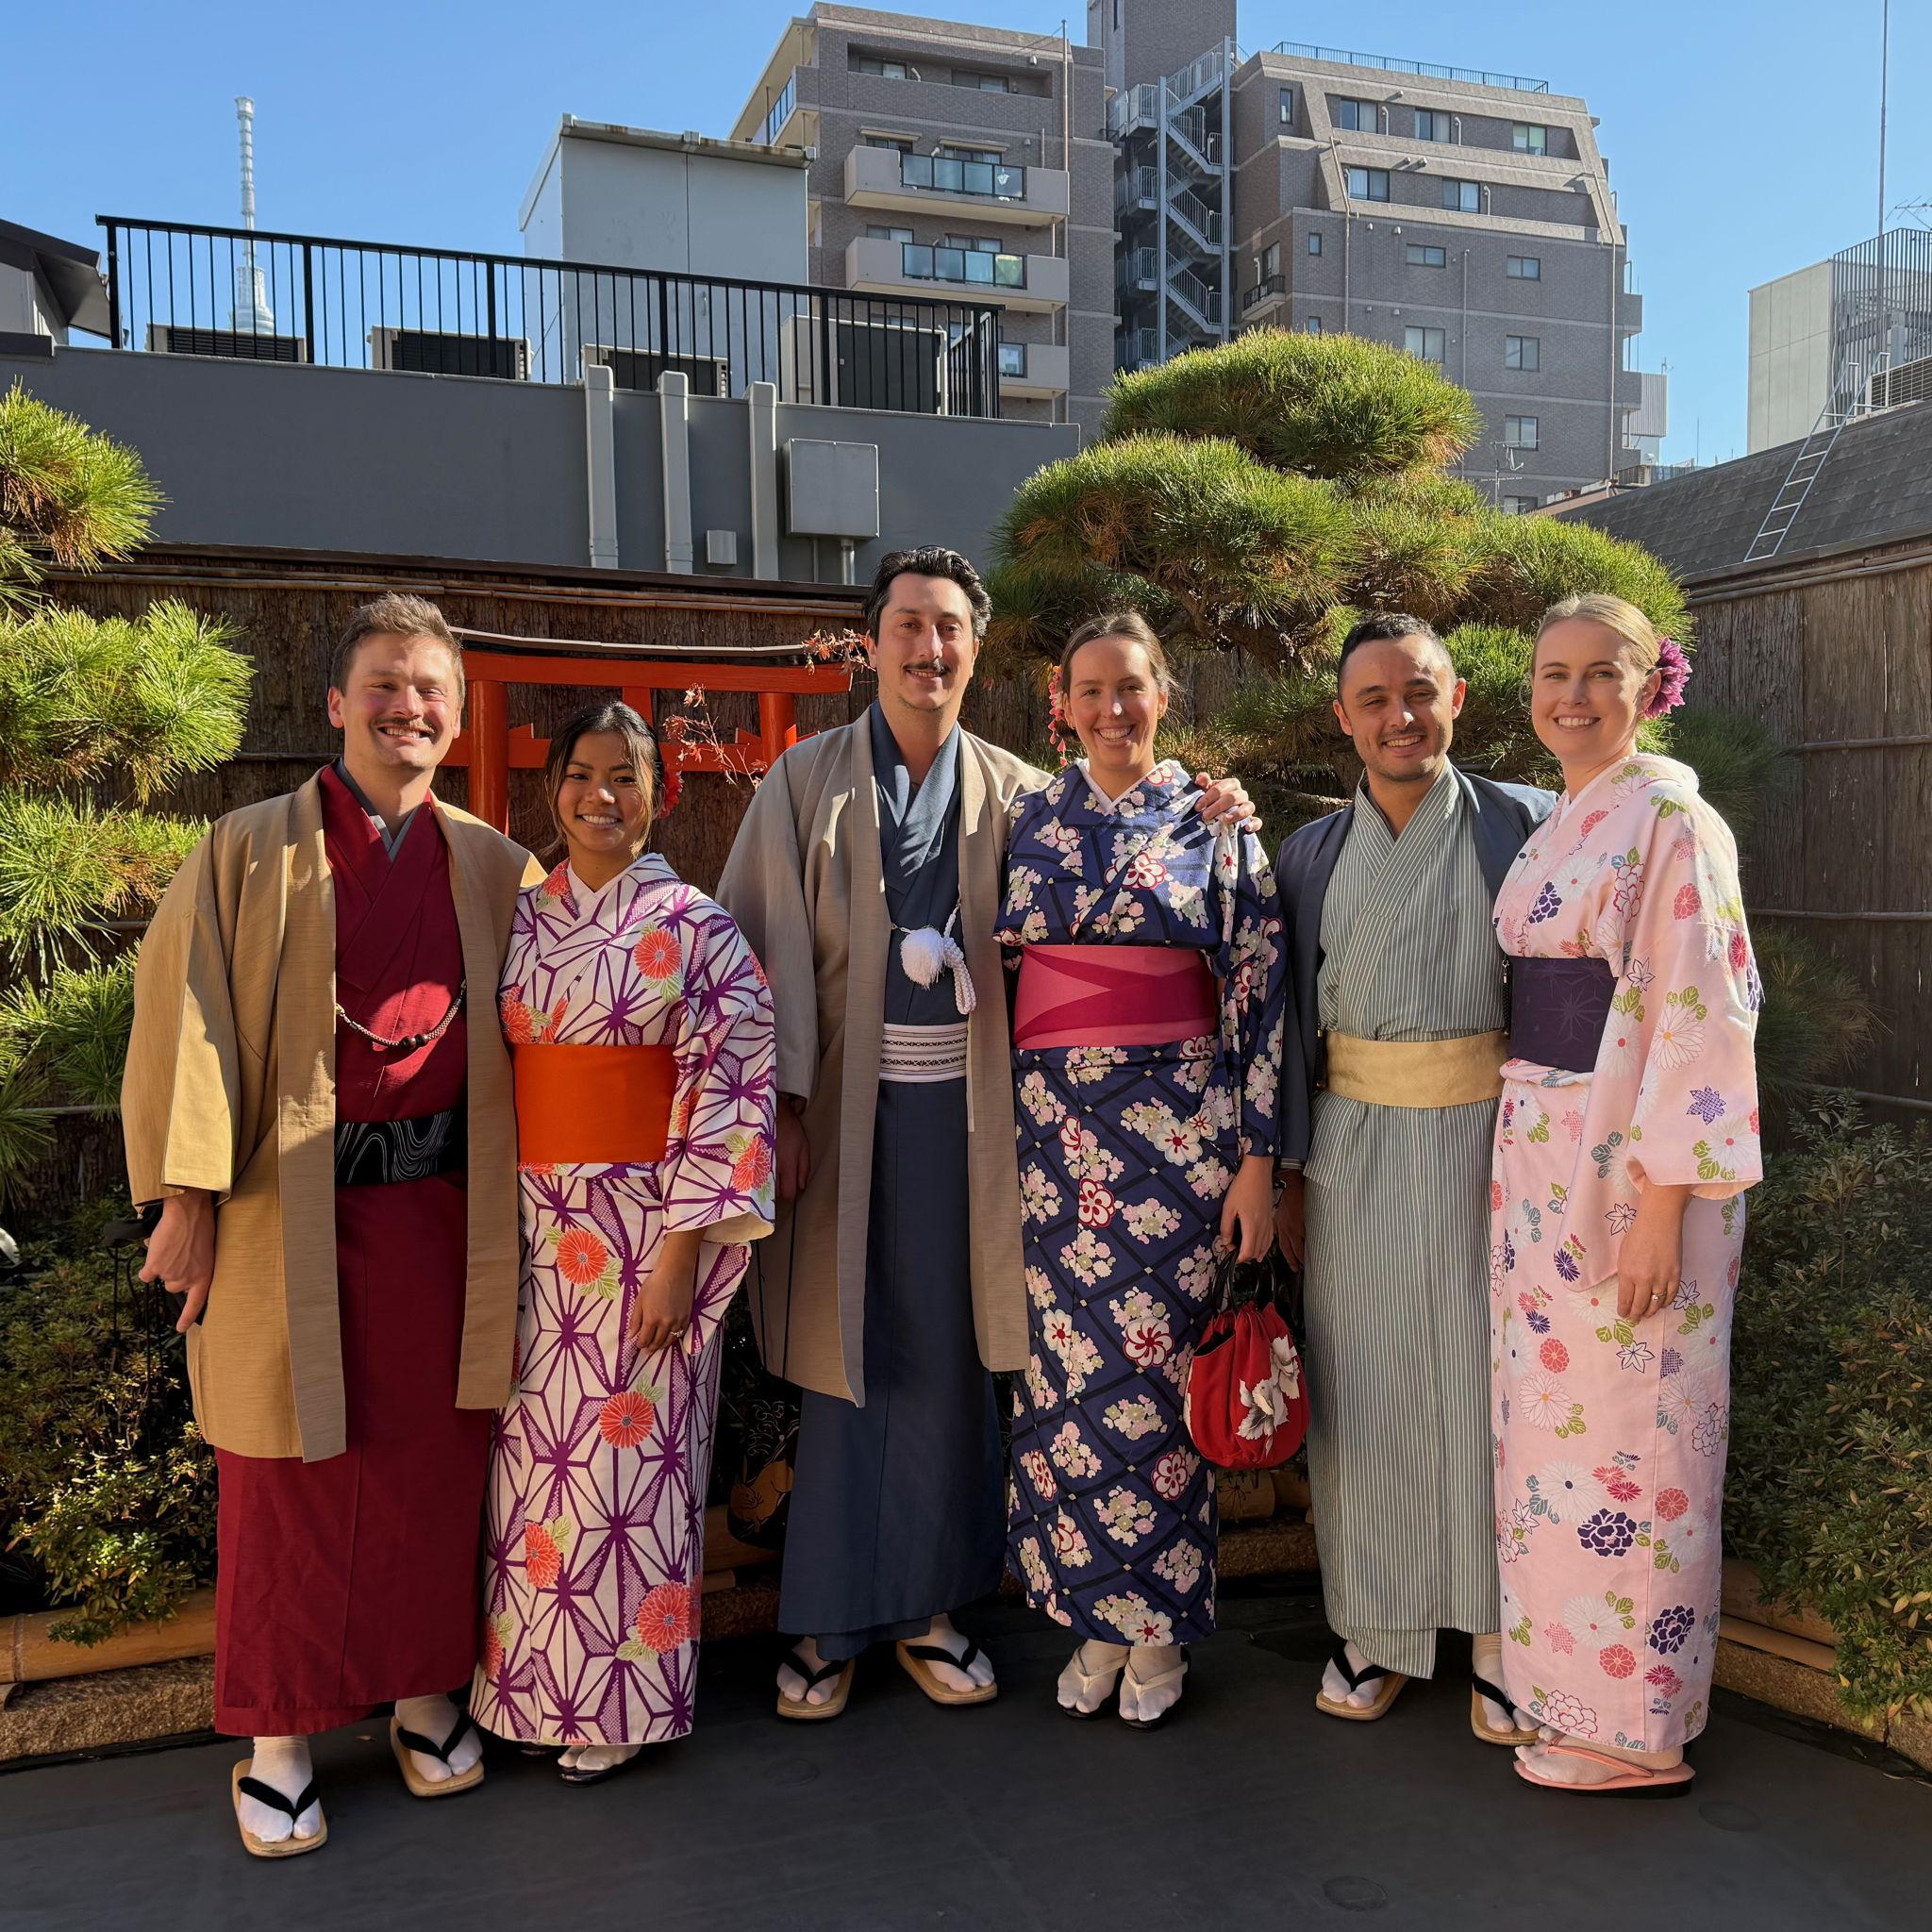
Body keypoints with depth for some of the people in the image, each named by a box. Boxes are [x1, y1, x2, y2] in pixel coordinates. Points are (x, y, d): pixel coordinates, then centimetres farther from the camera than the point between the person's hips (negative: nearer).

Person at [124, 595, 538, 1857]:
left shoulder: (493, 867, 7)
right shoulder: (253, 853, 1)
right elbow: (188, 1016, -4)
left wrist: (523, 1194, 3)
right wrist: (190, 1191, -11)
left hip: (443, 1205, 2)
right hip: (297, 1209, -2)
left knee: (435, 1457, 10)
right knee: (295, 1466, 6)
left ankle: (427, 1693, 27)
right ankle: (279, 1736, 21)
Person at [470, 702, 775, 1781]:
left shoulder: (692, 927, -6)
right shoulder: (524, 921, 9)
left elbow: (726, 1090, -10)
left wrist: (681, 1251, -15)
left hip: (643, 1224, -4)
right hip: (535, 1225, 5)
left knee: (627, 1455, 3)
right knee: (537, 1451, 11)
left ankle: (622, 1706, 22)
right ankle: (531, 1682, 29)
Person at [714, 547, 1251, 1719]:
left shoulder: (1016, 793, 8)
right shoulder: (805, 780, 3)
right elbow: (759, 949, -2)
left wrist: (1205, 820, -3)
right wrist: (777, 1104, -9)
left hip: (959, 1107, 2)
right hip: (840, 1104, -1)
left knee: (945, 1357, 8)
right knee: (845, 1355, 5)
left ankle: (926, 1605, 24)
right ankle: (830, 1621, 20)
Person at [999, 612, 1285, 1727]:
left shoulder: (1216, 824, 2)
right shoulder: (1032, 823, 9)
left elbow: (1261, 989, -2)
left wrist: (1257, 1157, -7)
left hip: (1177, 1124, -2)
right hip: (1054, 1126, 3)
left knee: (1158, 1370, 2)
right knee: (1068, 1369, 6)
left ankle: (1161, 1627, 20)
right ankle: (1097, 1620, 23)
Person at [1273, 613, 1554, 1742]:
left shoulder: (1522, 826, -1)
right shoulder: (1313, 854, 7)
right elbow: (1293, 1022, 8)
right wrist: (1288, 1174, 7)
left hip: (1483, 1139, -2)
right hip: (1354, 1147, 3)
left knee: (1485, 1379, 4)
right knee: (1364, 1384, 9)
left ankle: (1499, 1638, 21)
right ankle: (1376, 1628, 24)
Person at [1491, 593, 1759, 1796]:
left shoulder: (1672, 820, -11)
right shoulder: (1559, 827, 13)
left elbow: (1699, 1018, -17)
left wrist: (1661, 1204, -20)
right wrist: (1523, 1167, 13)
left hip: (1632, 1165, -8)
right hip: (1540, 1157, 8)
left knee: (1625, 1433, 1)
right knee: (1553, 1415, 15)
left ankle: (1636, 1727, 17)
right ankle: (1564, 1670, 31)